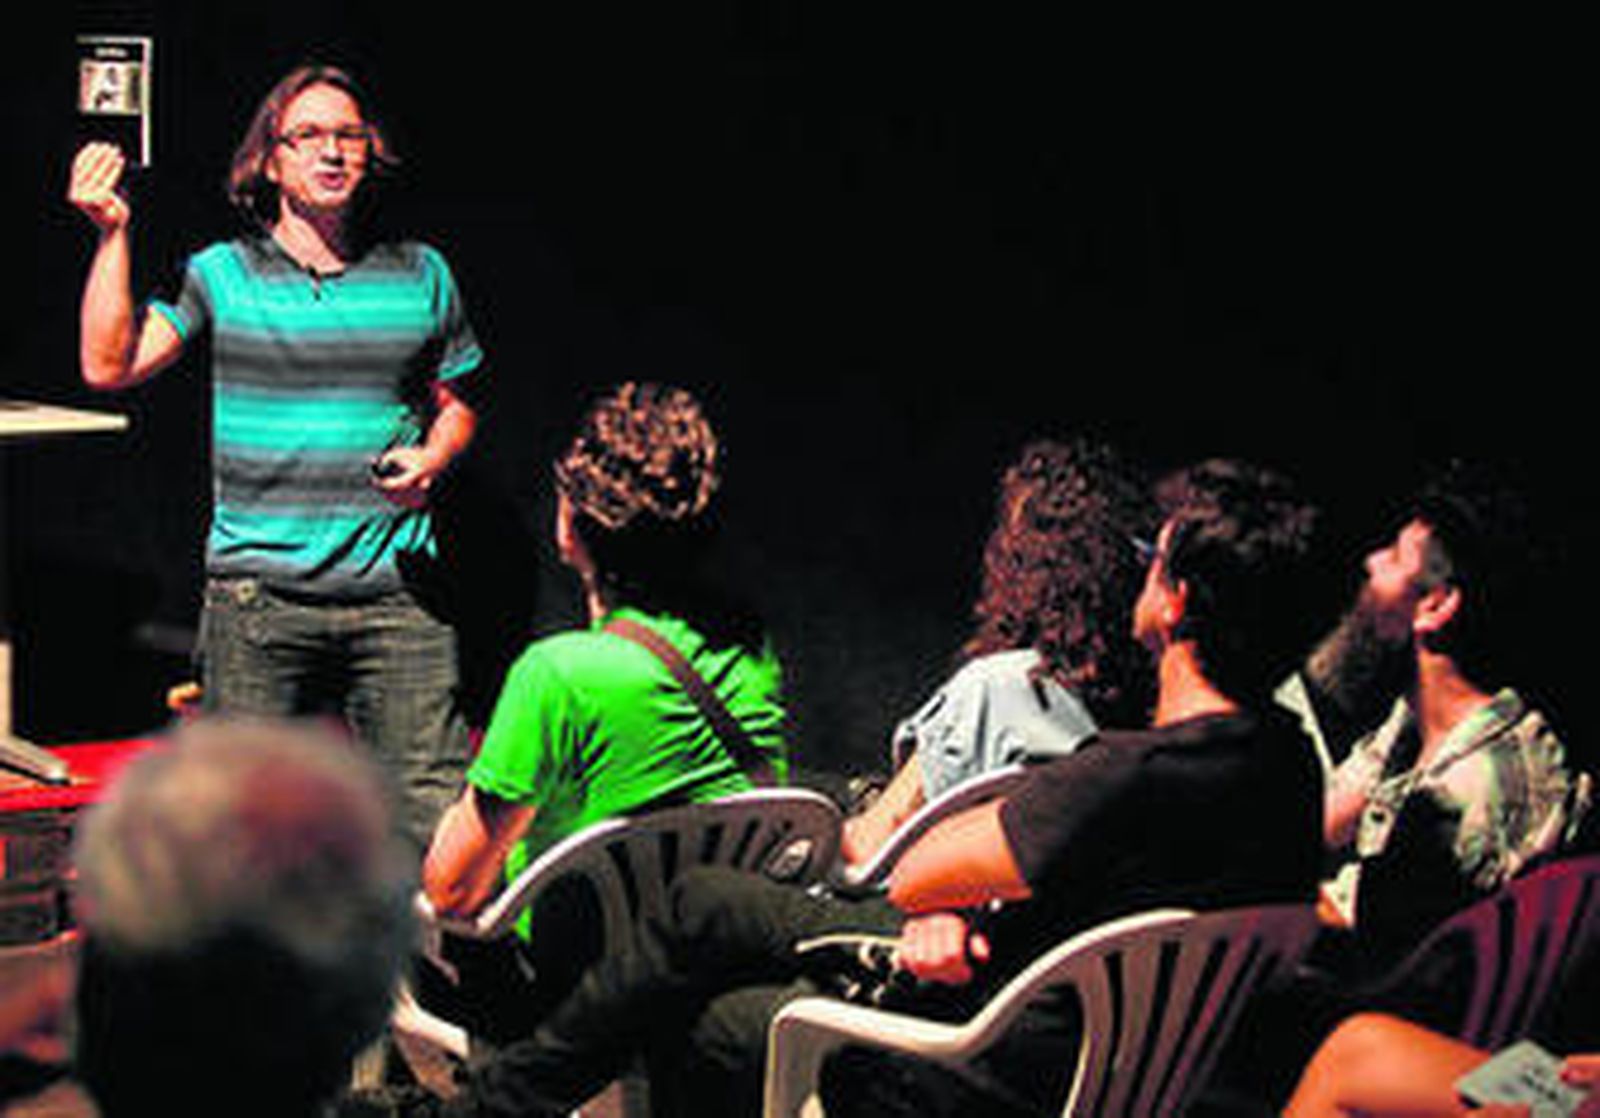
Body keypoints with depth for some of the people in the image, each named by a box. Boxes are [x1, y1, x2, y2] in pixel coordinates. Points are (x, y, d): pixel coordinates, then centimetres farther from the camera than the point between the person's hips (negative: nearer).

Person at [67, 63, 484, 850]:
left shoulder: (420, 275, 10)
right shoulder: (220, 274, 5)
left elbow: (456, 402, 20)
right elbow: (109, 366, -5)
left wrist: (432, 459, -2)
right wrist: (113, 234, -10)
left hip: (393, 588, 1)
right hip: (257, 590, -1)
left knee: (436, 807, -3)